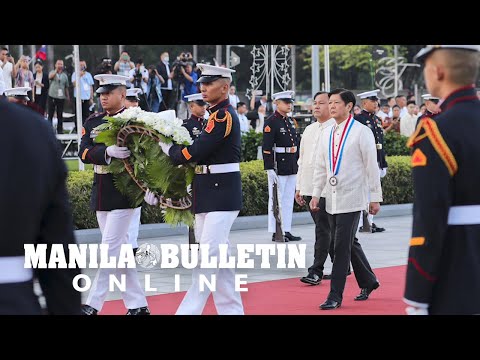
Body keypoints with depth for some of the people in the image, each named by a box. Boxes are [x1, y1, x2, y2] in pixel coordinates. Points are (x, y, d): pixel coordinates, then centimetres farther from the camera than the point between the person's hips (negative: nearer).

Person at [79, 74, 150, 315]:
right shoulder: (93, 122, 10)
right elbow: (84, 153, -4)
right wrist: (107, 151, -23)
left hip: (124, 193, -6)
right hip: (101, 194, 7)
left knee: (111, 248, -7)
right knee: (121, 250, 10)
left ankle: (93, 304, -5)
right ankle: (137, 305, 17)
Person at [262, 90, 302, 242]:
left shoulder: (291, 121, 14)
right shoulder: (271, 122, -11)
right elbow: (266, 148, -16)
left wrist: (298, 164, 17)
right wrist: (270, 169, -21)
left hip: (292, 167, 8)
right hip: (278, 166, -8)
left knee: (289, 200, 10)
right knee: (276, 199, -2)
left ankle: (286, 231, 16)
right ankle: (275, 233, 2)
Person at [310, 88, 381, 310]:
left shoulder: (361, 132, -6)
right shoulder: (326, 135, 11)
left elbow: (371, 166, -6)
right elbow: (320, 167, 16)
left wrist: (375, 197, -6)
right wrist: (316, 194, 10)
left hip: (351, 198, -6)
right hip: (332, 198, 6)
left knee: (342, 246, -9)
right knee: (347, 244, 13)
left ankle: (335, 296, -7)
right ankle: (368, 281, 31)